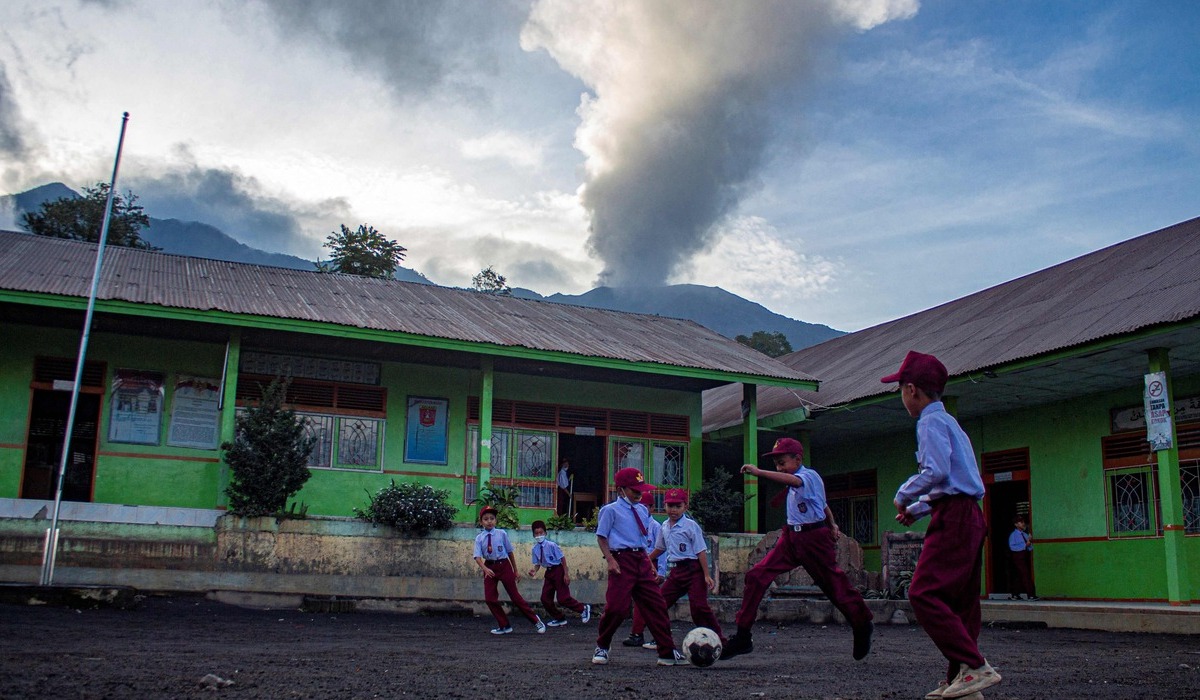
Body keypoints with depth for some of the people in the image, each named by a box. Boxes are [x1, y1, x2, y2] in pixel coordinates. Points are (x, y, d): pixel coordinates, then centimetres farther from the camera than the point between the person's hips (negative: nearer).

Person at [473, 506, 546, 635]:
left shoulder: (501, 534, -7)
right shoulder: (479, 538, -3)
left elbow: (510, 552, 0)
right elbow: (478, 557, -12)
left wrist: (516, 571, 4)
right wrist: (485, 568, -32)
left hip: (504, 565, -3)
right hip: (489, 567, 3)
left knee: (515, 596, 0)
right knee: (490, 598, 1)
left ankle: (536, 621, 13)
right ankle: (504, 626, 17)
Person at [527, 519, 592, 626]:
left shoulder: (551, 545, -19)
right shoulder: (535, 549, -2)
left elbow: (562, 558, -15)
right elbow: (537, 563, 7)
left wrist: (566, 574, -17)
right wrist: (534, 571, -16)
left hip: (559, 570, -7)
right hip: (549, 572, 7)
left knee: (563, 599, -8)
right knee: (545, 599, 6)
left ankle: (583, 609, 15)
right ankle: (559, 619, 26)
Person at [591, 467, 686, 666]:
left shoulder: (643, 510, 16)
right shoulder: (611, 510, -2)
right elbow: (601, 537, -3)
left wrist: (649, 563, 17)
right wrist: (610, 560, -15)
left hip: (642, 560, 6)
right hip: (622, 560, -6)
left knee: (656, 605, 2)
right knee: (617, 607, -9)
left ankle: (667, 652, 5)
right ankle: (602, 648, 14)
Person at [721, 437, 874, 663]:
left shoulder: (809, 475, -11)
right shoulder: (798, 481, 15)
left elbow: (791, 480, -34)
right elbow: (823, 503, 28)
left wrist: (758, 472, -44)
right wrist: (831, 524, 38)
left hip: (814, 536, -8)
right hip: (791, 537, 8)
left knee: (834, 585, 4)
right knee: (757, 575, -8)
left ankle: (863, 627, 34)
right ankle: (743, 637, -7)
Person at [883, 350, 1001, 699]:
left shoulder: (931, 422, -7)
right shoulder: (948, 421, 23)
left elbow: (936, 471, -21)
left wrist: (903, 496, -7)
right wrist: (917, 510, 23)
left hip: (954, 517, -11)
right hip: (969, 515, 11)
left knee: (924, 594, -15)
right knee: (959, 601, 9)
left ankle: (975, 666, -19)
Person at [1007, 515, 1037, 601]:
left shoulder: (1025, 534, 13)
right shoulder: (1013, 535, -8)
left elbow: (1030, 548, 13)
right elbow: (1012, 547, -18)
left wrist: (1029, 544, -10)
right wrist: (1025, 545, -19)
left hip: (1025, 556, 7)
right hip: (1018, 556, -7)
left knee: (1019, 576, 11)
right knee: (1025, 575, -12)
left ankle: (1015, 595, 17)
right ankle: (1030, 595, -12)